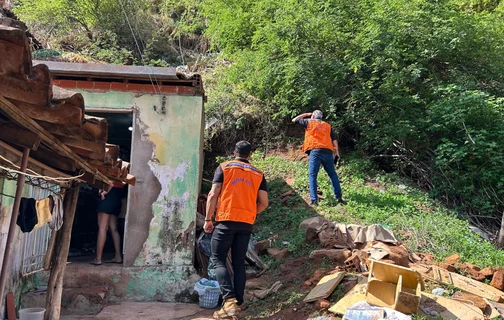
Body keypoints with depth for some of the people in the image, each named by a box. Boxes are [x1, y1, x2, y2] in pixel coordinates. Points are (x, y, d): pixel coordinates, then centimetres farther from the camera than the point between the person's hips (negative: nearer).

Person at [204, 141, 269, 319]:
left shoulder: (224, 167, 3)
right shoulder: (258, 174, 12)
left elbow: (213, 195, -4)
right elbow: (264, 203, 7)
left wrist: (208, 219, 1)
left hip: (226, 221, -3)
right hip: (246, 224, 4)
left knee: (218, 260, 2)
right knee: (239, 263, 10)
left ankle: (230, 300, -12)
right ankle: (237, 304, 11)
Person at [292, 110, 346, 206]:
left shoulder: (309, 122, 13)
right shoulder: (327, 125, 23)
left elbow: (294, 120, 23)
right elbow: (334, 139, 12)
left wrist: (305, 114, 33)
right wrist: (336, 152, 11)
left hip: (315, 151, -3)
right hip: (327, 152, 3)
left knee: (312, 176, 2)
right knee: (333, 175, 13)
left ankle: (314, 200, -5)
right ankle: (339, 197, 11)